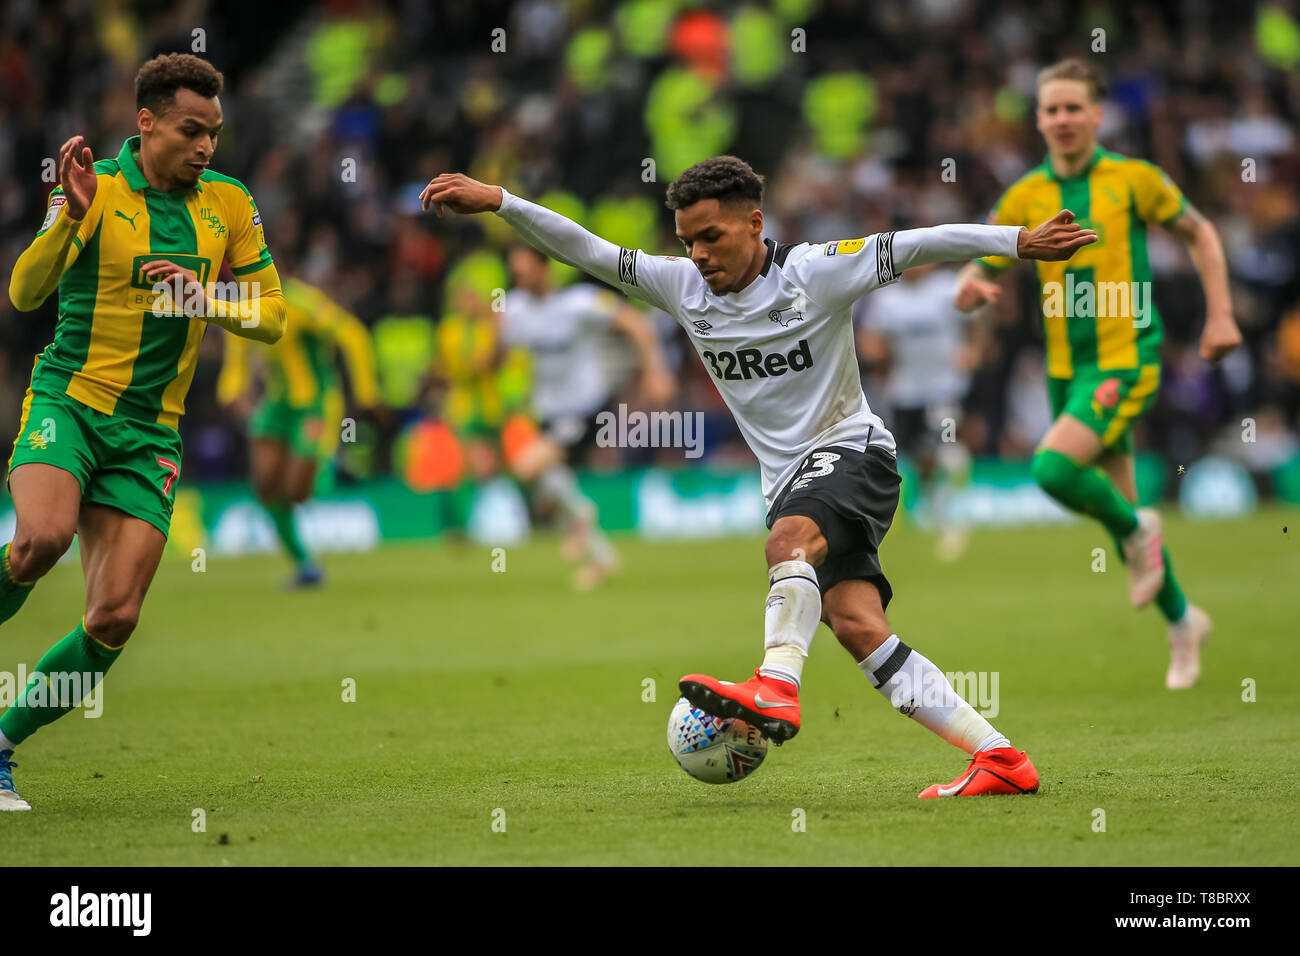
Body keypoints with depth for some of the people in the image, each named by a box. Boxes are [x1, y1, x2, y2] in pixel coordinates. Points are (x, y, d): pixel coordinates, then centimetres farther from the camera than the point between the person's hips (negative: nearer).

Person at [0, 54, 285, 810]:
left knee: (116, 618, -6)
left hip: (150, 433, 4)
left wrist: (204, 300, -10)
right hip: (68, 401, -4)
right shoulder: (97, 190, -7)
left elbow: (272, 318, 9)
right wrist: (72, 215, -32)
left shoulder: (230, 205, 6)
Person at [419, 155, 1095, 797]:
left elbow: (920, 246, -13)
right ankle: (999, 759, -16)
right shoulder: (683, 286, 4)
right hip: (790, 481, 5)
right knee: (856, 626, -13)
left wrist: (1019, 242, -21)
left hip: (851, 449, -5)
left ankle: (775, 691, -53)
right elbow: (587, 251, 2)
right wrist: (496, 201, -7)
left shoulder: (816, 273, -9)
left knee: (789, 537, -36)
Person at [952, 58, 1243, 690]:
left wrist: (1220, 316, 1)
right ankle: (1182, 621, 29)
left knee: (1053, 468, -25)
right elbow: (979, 274, 7)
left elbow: (1198, 233, 8)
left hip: (1127, 359, -5)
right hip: (1067, 369, 5)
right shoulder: (1025, 198, 4)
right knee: (1118, 505, 10)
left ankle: (1137, 530, 3)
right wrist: (972, 287, -17)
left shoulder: (1133, 180, -5)